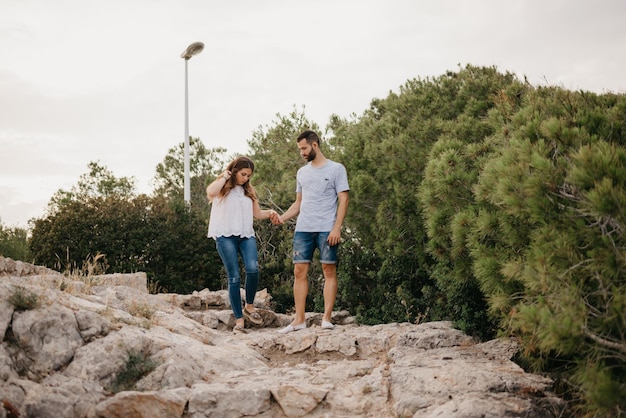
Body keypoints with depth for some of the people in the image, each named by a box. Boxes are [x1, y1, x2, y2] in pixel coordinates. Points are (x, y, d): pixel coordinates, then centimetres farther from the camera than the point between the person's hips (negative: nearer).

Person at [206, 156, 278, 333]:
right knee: (234, 277, -6)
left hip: (247, 235, 4)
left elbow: (257, 213, 21)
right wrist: (224, 177, -9)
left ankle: (249, 306, 2)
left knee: (253, 269, -20)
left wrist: (269, 213, 2)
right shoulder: (222, 187, 4)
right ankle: (239, 320, -2)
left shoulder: (249, 190, 19)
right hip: (226, 236, -4)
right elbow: (211, 192, -20)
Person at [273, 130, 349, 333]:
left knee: (329, 271, -3)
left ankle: (327, 318, -2)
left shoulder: (336, 169, 0)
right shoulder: (302, 172, 17)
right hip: (303, 229, 5)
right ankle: (299, 320, 4)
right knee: (299, 272, 1)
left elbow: (343, 200, -5)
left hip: (327, 230, -5)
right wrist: (282, 218, 5)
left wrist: (337, 228, -14)